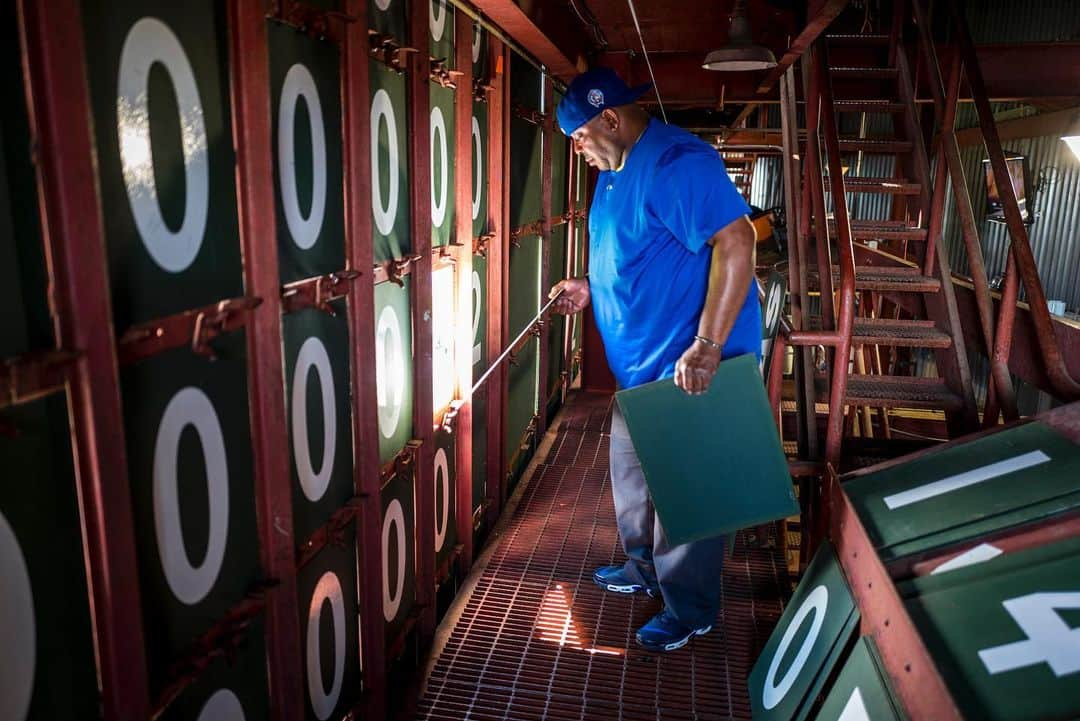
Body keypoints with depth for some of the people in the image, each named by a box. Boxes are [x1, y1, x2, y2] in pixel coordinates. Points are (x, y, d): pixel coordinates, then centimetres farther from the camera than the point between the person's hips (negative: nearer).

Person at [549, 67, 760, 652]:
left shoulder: (677, 162, -21)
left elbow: (735, 241, -29)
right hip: (642, 360, 10)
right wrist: (588, 288, 8)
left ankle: (690, 610, 21)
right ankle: (645, 568, 42)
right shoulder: (614, 170, 11)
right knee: (632, 465, 21)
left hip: (690, 364, -10)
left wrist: (707, 347, -33)